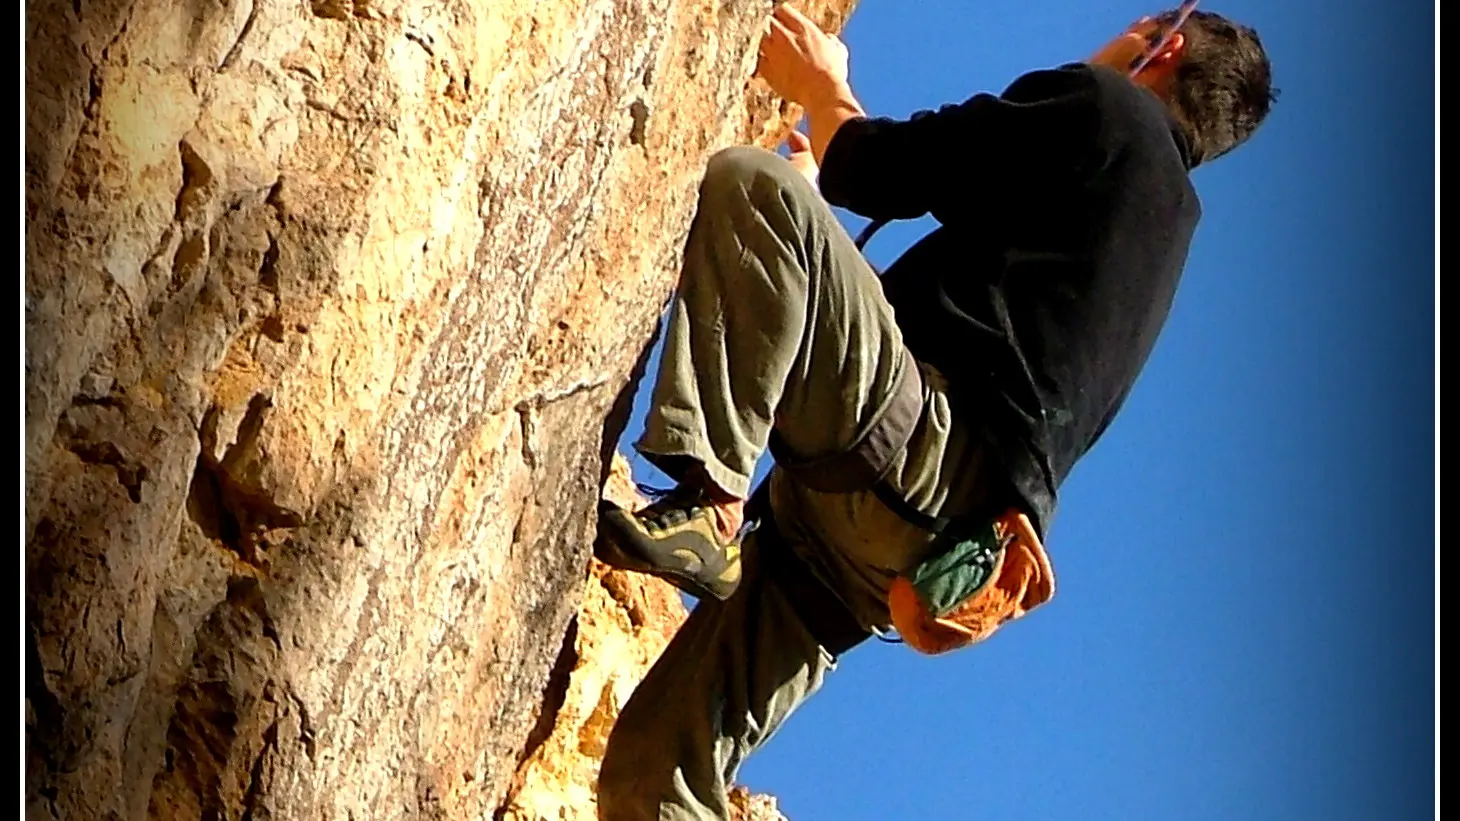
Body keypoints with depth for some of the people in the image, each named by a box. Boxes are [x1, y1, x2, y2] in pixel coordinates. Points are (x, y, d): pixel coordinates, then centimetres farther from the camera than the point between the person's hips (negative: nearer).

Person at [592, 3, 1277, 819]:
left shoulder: (1106, 108, 8)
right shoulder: (1165, 216, 33)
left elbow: (876, 172, 1)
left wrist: (821, 87, 21)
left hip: (915, 444, -8)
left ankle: (706, 502, -29)